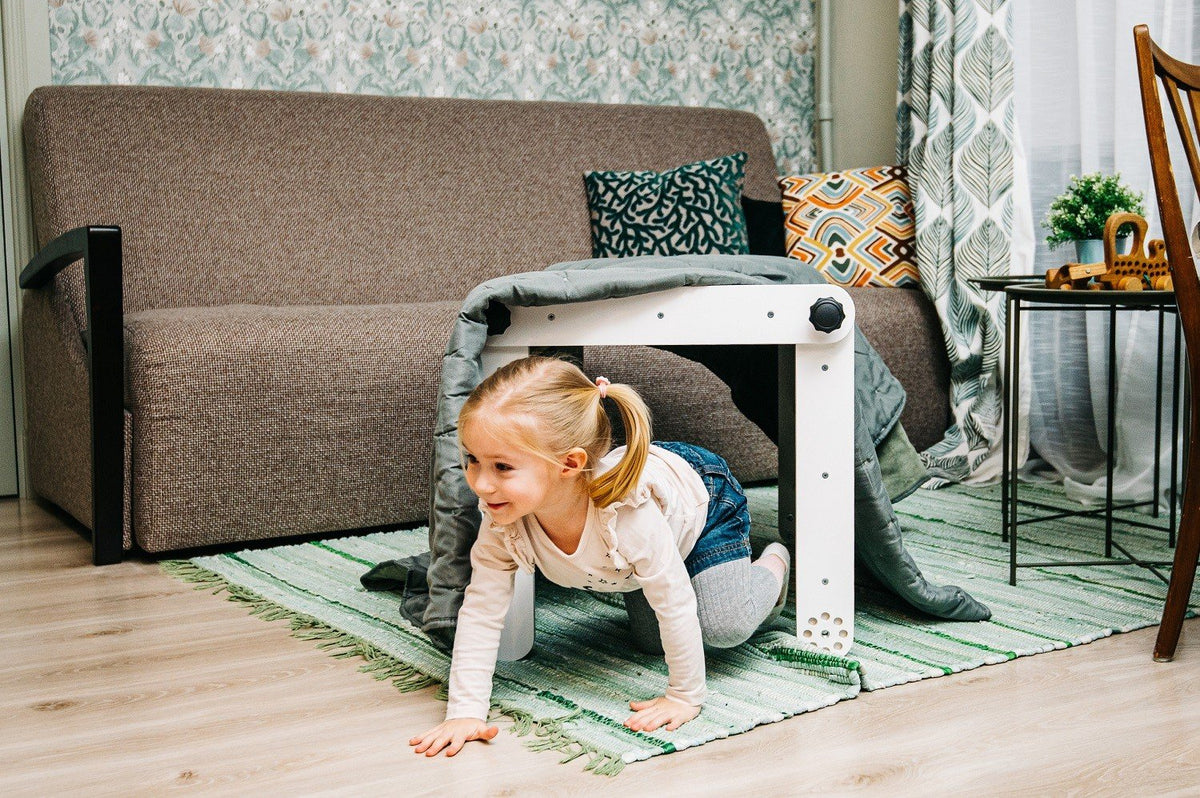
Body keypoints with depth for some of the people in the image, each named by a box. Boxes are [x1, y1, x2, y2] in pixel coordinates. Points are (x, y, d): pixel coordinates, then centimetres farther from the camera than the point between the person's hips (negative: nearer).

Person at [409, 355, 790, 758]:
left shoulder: (629, 515, -50)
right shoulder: (502, 520, -37)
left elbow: (675, 606, -37)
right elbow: (480, 611, -28)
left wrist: (685, 697, -28)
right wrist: (465, 710, -34)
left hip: (701, 495, -5)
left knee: (724, 628, -18)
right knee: (650, 642, 16)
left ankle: (773, 563, 13)